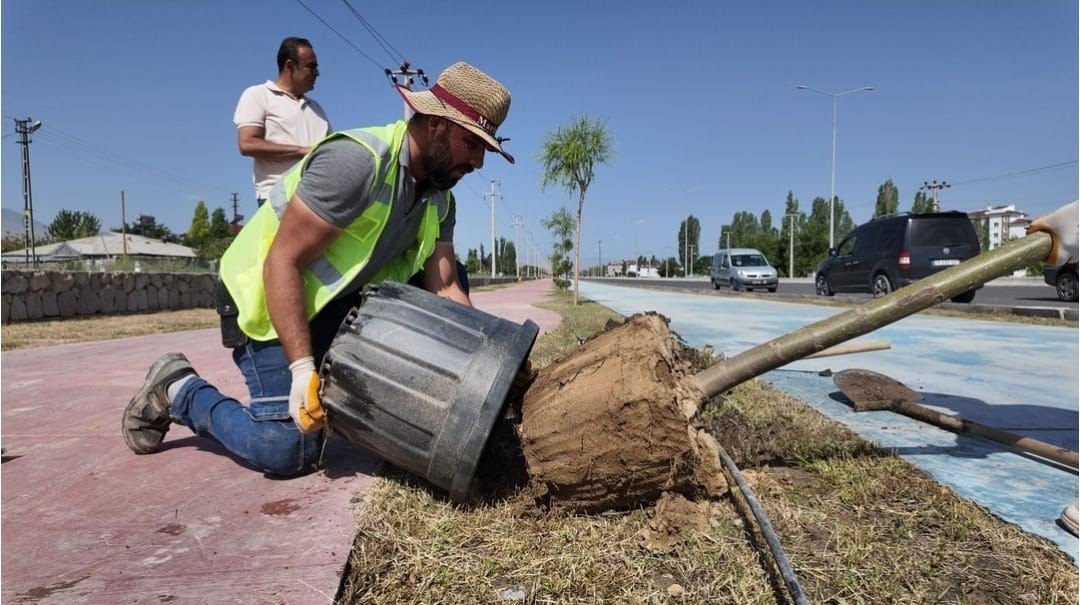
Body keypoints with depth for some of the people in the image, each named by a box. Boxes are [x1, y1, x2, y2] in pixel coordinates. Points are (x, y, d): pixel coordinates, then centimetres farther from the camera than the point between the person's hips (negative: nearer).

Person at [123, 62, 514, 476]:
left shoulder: (439, 198, -3)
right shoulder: (356, 160, -27)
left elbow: (445, 290, -6)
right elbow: (282, 262, -27)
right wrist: (302, 368, -32)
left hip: (335, 300, 8)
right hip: (268, 298, -8)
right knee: (290, 449, -16)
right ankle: (178, 390, 9)